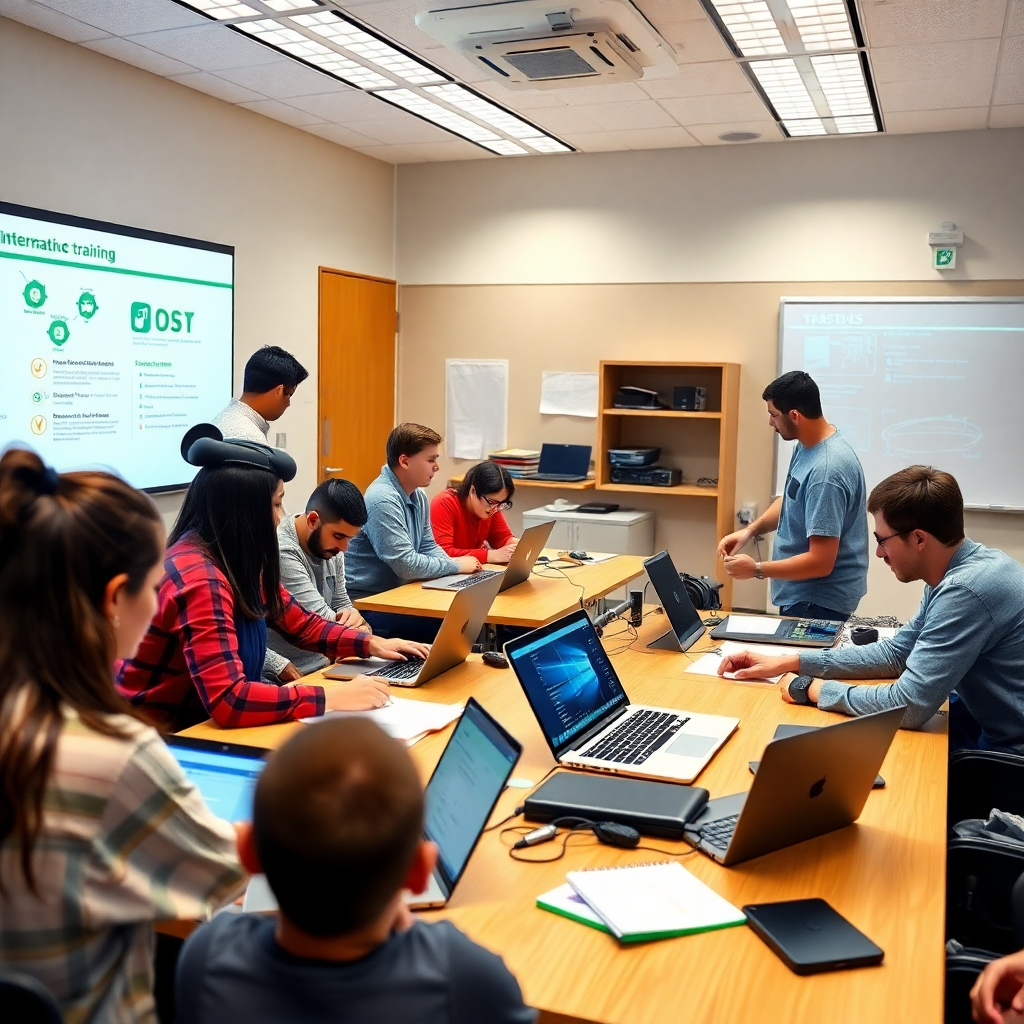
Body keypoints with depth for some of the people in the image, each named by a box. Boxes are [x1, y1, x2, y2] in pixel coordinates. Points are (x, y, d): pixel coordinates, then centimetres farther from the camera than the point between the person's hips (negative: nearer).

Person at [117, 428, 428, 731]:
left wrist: (371, 644, 2)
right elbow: (226, 700, -33)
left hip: (201, 719, 8)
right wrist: (333, 697, -29)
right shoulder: (200, 577, -26)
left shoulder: (239, 563, 0)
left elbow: (302, 624, 14)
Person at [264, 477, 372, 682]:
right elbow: (321, 622, -21)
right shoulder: (281, 551, -22)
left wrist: (353, 617, -9)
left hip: (321, 666, 8)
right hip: (286, 679, -8)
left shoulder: (331, 548, 4)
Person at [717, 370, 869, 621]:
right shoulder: (807, 444, 1)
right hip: (803, 594, 10)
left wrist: (756, 570, -18)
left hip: (818, 602, -10)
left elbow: (820, 562, -29)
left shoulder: (826, 471, -29)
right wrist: (751, 530, 2)